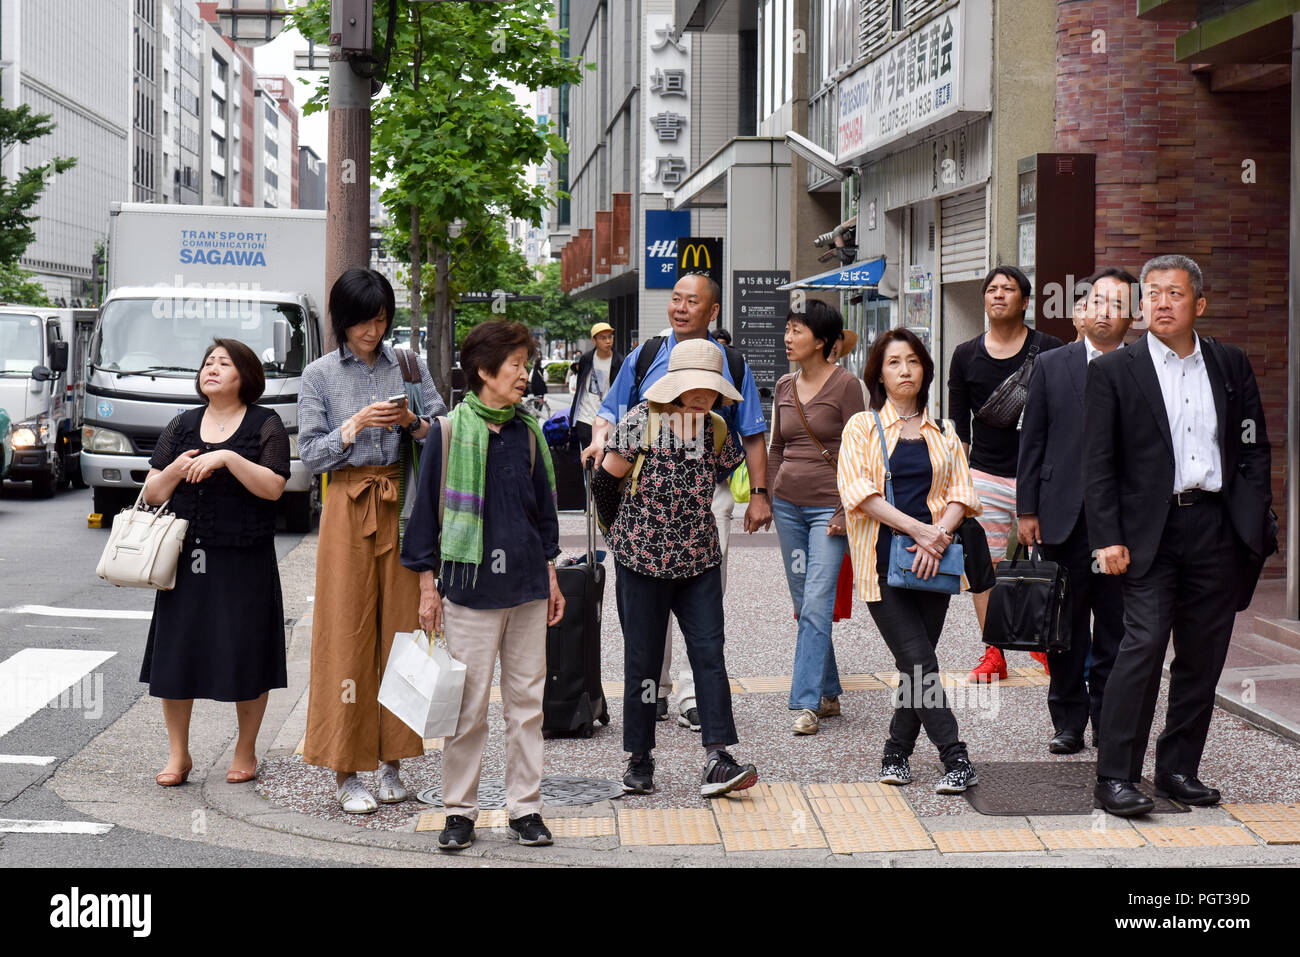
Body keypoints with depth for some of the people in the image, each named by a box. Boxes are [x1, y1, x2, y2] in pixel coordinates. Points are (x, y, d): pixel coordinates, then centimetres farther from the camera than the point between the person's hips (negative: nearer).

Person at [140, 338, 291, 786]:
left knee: (246, 657, 2)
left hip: (244, 562, -3)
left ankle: (245, 751, 18)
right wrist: (175, 470, -9)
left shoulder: (265, 425, 1)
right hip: (186, 559, 4)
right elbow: (151, 494, 11)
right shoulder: (181, 426, 12)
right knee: (176, 655, 3)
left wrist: (228, 457, -21)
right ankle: (178, 754, 16)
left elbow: (273, 487, -12)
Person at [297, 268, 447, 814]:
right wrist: (356, 425, -15)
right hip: (348, 507, -2)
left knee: (400, 627, 3)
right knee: (347, 633, -3)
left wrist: (413, 423, -11)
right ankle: (347, 772, 3)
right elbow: (311, 454, -1)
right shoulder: (320, 375, 4)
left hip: (402, 504, 2)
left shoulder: (409, 365, 9)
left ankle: (391, 760, 13)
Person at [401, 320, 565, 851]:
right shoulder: (448, 432, -4)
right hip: (469, 587, -4)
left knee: (526, 700, 8)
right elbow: (426, 509, -1)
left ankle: (525, 806, 17)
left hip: (526, 587, 4)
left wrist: (551, 577, 16)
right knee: (468, 706, 1)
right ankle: (459, 810, 13)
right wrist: (427, 586, -3)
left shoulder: (527, 432, 8)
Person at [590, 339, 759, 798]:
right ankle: (639, 759, 17)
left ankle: (717, 760, -7)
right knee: (643, 661, 5)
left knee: (709, 654, -6)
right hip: (643, 559, -3)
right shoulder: (641, 422, -8)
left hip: (700, 561, 3)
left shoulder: (716, 429, 4)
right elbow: (604, 481, -2)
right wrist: (626, 532, 9)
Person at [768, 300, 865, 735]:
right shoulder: (784, 386, 10)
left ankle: (807, 703, -11)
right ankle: (828, 693, 19)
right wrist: (765, 498, 11)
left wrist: (845, 511, -13)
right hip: (788, 504, 6)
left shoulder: (845, 384, -7)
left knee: (817, 604, -12)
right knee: (803, 604, 8)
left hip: (828, 507, -6)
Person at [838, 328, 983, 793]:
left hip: (931, 561, 3)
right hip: (882, 560, -3)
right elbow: (857, 491, -6)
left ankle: (896, 753, 17)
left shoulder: (943, 434, 16)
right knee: (918, 661, -10)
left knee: (915, 664, 3)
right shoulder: (862, 428, 6)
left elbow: (961, 492, 7)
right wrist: (918, 528, -16)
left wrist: (939, 536, -13)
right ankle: (956, 760, -9)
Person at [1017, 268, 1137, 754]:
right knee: (1065, 626, 7)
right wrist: (1027, 510, 2)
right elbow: (1032, 441, 7)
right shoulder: (1052, 366, 6)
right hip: (1065, 516, 1)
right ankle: (1068, 722, 17)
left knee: (1116, 627, 5)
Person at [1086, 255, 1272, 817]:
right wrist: (1108, 537, -9)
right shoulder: (1114, 371, 2)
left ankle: (1179, 769, 19)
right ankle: (1114, 778, -8)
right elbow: (1098, 463, -1)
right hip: (1151, 531, -4)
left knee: (1203, 655, 7)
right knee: (1144, 644, -13)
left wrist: (1253, 523, 3)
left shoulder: (1231, 365, 12)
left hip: (1217, 529, 4)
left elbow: (1255, 450, 13)